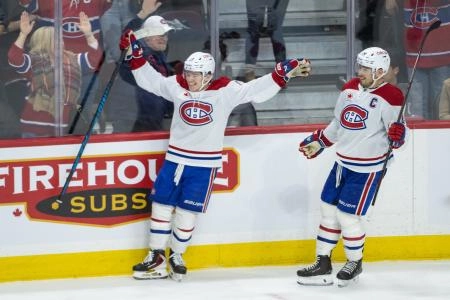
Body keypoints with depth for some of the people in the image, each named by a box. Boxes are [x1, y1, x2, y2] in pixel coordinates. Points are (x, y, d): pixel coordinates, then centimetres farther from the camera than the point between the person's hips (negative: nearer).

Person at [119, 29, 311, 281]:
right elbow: (149, 79, 10)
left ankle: (176, 256, 23)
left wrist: (286, 72, -21)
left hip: (204, 165, -3)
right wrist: (135, 54, 2)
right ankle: (156, 258, 16)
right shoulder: (177, 87, 0)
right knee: (162, 205, 5)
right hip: (174, 159, 3)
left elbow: (257, 90, -12)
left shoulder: (226, 92, -9)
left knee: (187, 212, 3)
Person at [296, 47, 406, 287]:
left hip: (366, 168, -7)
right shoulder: (350, 88, 6)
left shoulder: (390, 97, -16)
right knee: (328, 209, 9)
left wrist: (398, 134, -38)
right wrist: (318, 142, 24)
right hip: (342, 162, 7)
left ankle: (355, 263, 18)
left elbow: (397, 135, -16)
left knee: (348, 215, -5)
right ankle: (323, 263, 19)